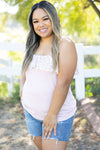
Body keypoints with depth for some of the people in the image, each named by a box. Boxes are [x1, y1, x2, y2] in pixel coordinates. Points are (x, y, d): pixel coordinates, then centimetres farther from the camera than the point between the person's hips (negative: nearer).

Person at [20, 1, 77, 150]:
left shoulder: (65, 45, -13)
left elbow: (63, 83, -19)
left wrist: (52, 115, -20)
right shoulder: (32, 46, 8)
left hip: (58, 114, -6)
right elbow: (25, 72, 20)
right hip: (31, 111, 6)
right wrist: (22, 89, 2)